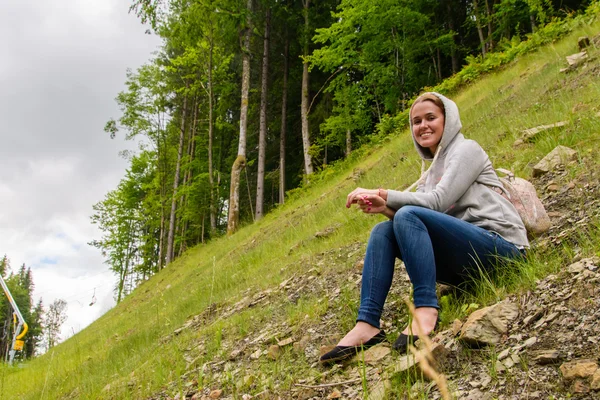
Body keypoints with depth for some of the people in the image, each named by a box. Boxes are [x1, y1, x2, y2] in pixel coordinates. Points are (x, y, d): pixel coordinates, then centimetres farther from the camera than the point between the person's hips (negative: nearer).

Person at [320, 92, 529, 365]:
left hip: (500, 246, -8)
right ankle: (367, 325, -19)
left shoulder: (466, 149, 0)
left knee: (408, 216, -27)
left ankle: (426, 311, -33)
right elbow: (418, 222, 8)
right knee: (382, 231, -7)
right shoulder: (431, 172, 22)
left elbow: (437, 202, -15)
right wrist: (384, 207, -10)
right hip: (465, 260, 8)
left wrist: (383, 194, -13)